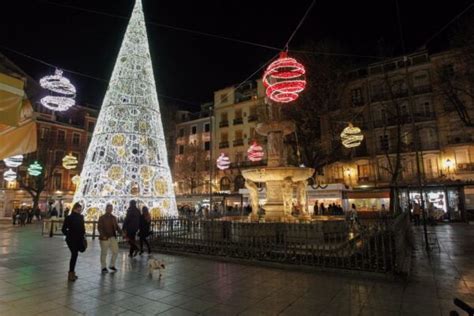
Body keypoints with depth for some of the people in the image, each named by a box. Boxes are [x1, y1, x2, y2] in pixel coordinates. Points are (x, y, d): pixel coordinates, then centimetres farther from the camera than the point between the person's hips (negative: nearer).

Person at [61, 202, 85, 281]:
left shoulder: (81, 217, 3)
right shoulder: (69, 218, -4)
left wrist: (83, 234, 4)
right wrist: (69, 235, -7)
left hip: (79, 239, 4)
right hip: (71, 239, -4)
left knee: (74, 255, 12)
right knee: (74, 254, -9)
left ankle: (72, 272, 25)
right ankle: (71, 273, 0)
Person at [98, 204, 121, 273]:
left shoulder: (113, 218, 12)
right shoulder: (102, 218, -5)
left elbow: (116, 226, 15)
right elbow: (99, 227, -11)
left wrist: (120, 232, -2)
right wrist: (103, 235, -23)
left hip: (113, 237, 5)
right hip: (105, 238, -5)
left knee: (116, 251, 6)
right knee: (104, 253, 5)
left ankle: (112, 265, 22)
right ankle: (104, 267, 19)